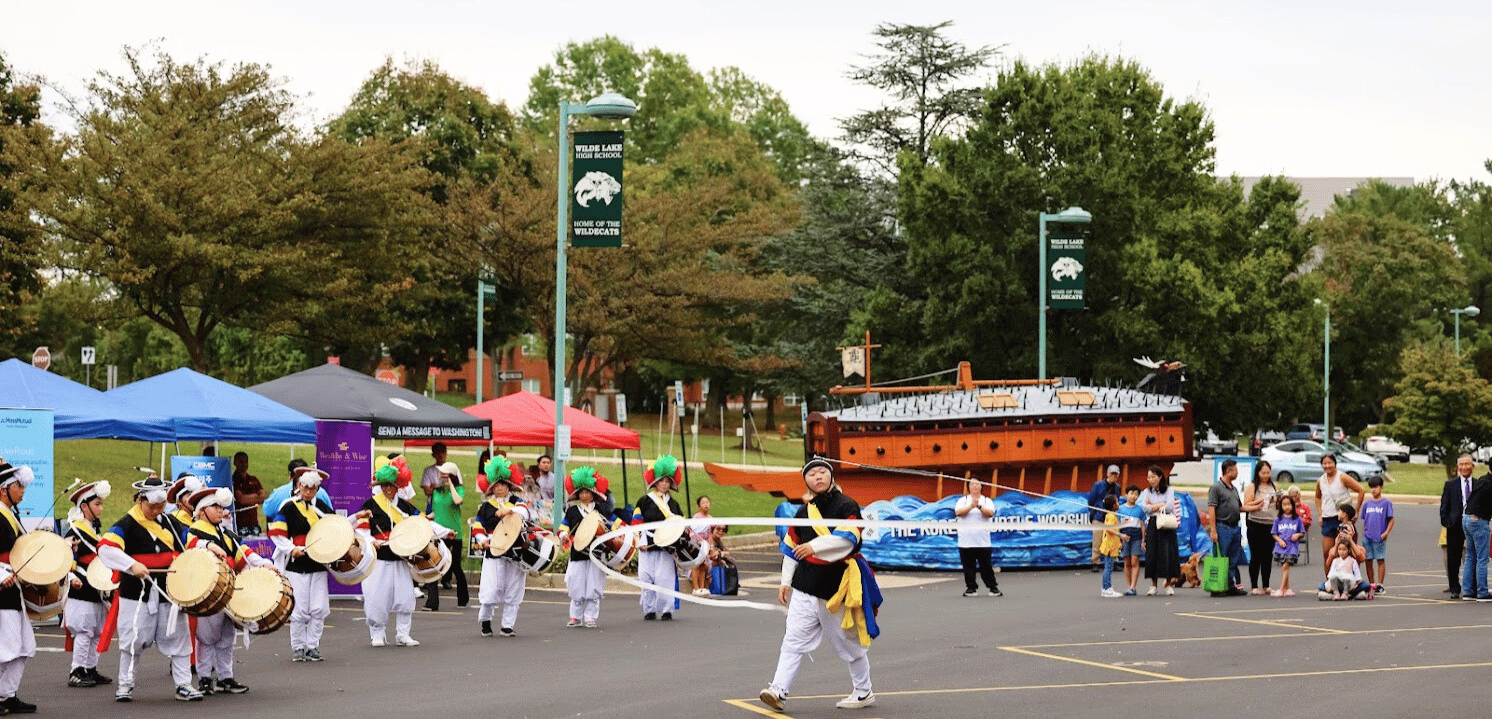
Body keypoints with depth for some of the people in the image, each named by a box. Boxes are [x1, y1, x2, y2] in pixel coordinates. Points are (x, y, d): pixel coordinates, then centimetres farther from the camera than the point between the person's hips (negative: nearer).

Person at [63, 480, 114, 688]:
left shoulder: (95, 528, 16)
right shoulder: (74, 532, -11)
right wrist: (72, 578, -28)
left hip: (96, 591, 9)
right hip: (81, 590, -9)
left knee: (97, 632, 11)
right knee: (84, 632, -9)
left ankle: (91, 670, 18)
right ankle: (77, 673, -4)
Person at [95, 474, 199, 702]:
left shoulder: (168, 522, 12)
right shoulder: (128, 524, -8)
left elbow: (186, 543, 25)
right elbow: (106, 548, -22)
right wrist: (132, 565, -31)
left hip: (170, 590, 5)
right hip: (137, 593, -5)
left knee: (177, 636, 4)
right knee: (133, 639, 0)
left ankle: (184, 685, 10)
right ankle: (125, 685, 14)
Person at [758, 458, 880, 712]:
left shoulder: (846, 507, -5)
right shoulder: (803, 512, 13)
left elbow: (847, 539, -21)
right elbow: (790, 548, 19)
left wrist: (815, 546, -23)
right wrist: (786, 581, 15)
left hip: (837, 585, -5)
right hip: (805, 585, 5)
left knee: (849, 641, 7)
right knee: (794, 638, -6)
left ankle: (864, 692, 23)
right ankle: (779, 690, -12)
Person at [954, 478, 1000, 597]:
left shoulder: (987, 501, 10)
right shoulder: (963, 500, 11)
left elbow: (990, 513, -8)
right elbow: (958, 512, -7)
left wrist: (979, 506, -24)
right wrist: (970, 506, -21)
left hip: (983, 541, -1)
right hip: (965, 541, 1)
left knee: (986, 565, -3)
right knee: (968, 566, 0)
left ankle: (993, 587, 3)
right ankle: (971, 588, 8)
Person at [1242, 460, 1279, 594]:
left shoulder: (1272, 487, 15)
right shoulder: (1251, 487, 0)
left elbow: (1277, 506, 21)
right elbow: (1246, 506, -5)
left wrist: (1278, 500, 0)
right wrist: (1258, 504, -20)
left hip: (1270, 524, 5)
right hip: (1255, 524, -5)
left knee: (1268, 557, 6)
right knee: (1255, 556, -2)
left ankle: (1266, 586, 13)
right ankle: (1254, 586, 1)